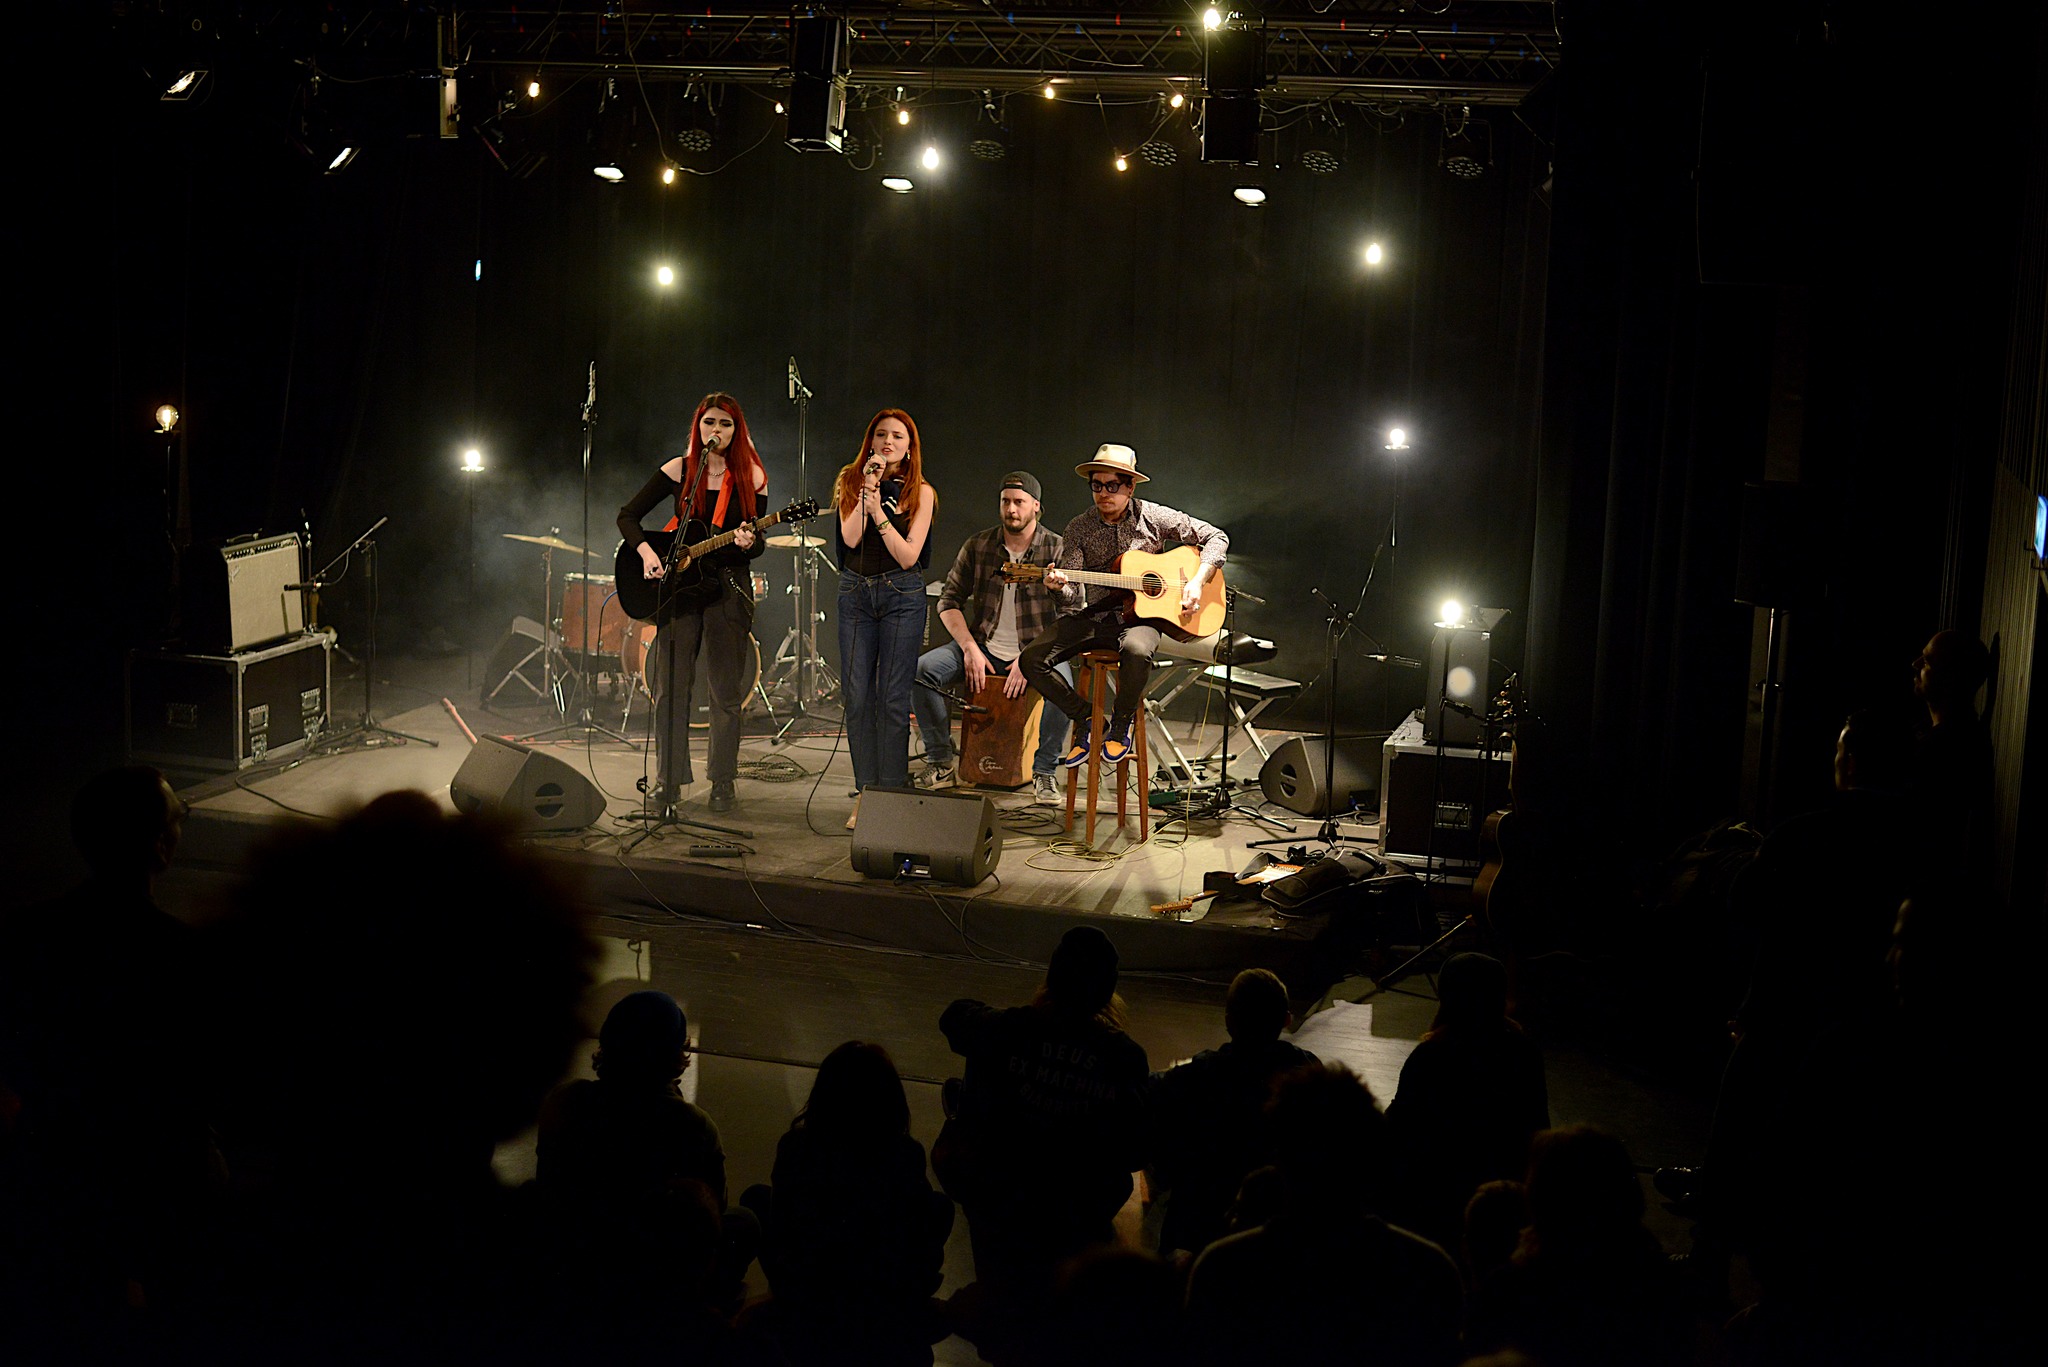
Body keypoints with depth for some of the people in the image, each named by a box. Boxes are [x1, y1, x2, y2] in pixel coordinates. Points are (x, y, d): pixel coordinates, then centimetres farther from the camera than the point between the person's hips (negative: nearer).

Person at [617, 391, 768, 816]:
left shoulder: (751, 476, 2)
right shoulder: (678, 470, 2)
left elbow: (759, 542, 3)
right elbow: (627, 515, 3)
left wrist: (748, 543, -20)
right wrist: (646, 552, -13)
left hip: (728, 589, -1)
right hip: (678, 585, 1)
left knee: (726, 692, 2)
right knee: (670, 687, 1)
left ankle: (723, 783, 12)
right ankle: (669, 780, 11)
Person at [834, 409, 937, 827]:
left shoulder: (920, 492, 0)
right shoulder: (851, 480, 7)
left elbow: (908, 556, -8)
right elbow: (850, 537, -8)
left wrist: (879, 512, -18)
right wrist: (868, 489, -15)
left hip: (902, 595, -3)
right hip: (855, 592, 3)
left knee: (893, 697, -5)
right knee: (857, 695, 1)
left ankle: (892, 792, 1)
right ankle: (865, 792, 8)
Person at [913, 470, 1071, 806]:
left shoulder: (1058, 550, -5)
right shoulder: (978, 546, 5)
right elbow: (950, 601, 8)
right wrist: (970, 649, -8)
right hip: (983, 647, 3)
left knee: (1062, 684, -37)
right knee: (920, 669, -20)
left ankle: (1044, 772, -15)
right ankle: (941, 764, -7)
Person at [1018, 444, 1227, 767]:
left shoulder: (1153, 518, 0)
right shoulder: (1079, 529, 4)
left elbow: (1215, 537, 4)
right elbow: (1073, 595, -3)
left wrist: (1197, 581, -10)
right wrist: (1061, 585, -28)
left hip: (1139, 616, -3)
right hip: (1093, 616, 3)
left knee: (1137, 650, -40)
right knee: (1032, 659, -18)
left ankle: (1121, 723, -11)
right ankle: (1085, 717, 3)